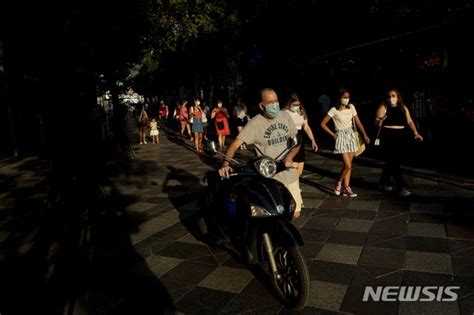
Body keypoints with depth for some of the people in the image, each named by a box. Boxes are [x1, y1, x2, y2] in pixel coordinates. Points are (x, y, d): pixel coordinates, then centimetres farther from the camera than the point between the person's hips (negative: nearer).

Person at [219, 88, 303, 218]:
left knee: (295, 213, 14)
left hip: (289, 174, 5)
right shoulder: (255, 123, -14)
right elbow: (235, 144, -20)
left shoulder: (285, 116, 2)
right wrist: (225, 164, -38)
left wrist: (289, 156, -12)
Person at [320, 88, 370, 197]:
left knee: (348, 165, 6)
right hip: (341, 137, -5)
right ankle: (339, 183, 14)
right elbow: (323, 124, -8)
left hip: (351, 135, 5)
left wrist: (364, 134, 5)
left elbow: (358, 122, 11)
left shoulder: (351, 107, 4)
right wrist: (333, 135, -7)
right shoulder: (334, 110, -10)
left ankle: (346, 188, 13)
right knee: (348, 166, -10)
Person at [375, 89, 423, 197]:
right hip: (388, 138, -5)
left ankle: (384, 182, 31)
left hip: (400, 137, 5)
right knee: (393, 163, -8)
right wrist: (380, 120, -31)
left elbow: (409, 121, 7)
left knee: (391, 162, 13)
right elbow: (377, 124, -9)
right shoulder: (383, 108, -3)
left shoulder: (403, 108, 10)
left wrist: (415, 133, -6)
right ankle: (401, 187, -6)